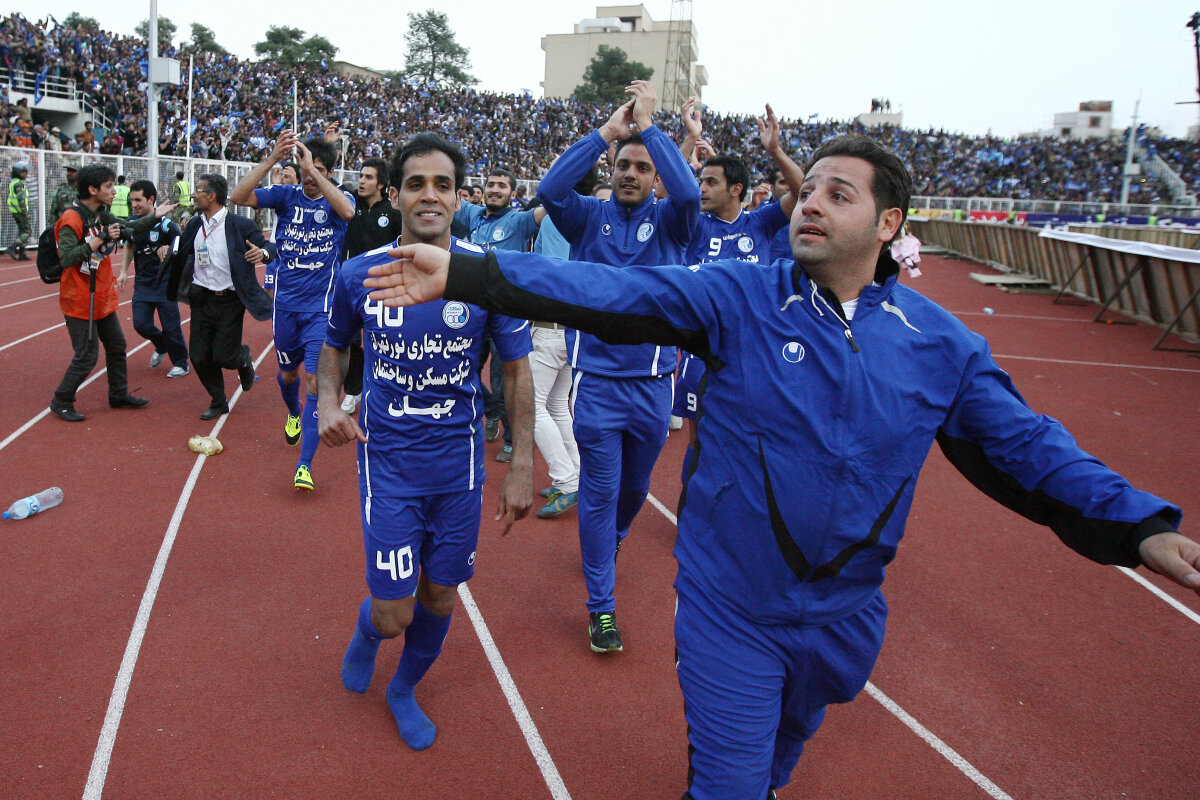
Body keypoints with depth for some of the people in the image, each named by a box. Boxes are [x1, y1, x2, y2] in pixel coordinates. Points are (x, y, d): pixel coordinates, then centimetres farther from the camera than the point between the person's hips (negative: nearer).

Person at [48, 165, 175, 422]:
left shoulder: (101, 215, 6)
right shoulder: (72, 219, -20)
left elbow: (127, 229, 22)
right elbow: (65, 258, -28)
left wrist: (155, 216, 15)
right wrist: (98, 241, -32)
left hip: (103, 298, 9)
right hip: (80, 301, -9)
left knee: (117, 347, 17)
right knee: (86, 356, -4)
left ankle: (119, 395, 32)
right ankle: (61, 403, 13)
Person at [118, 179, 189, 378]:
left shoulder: (165, 225, -15)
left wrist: (168, 250, -29)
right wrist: (124, 271, 9)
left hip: (165, 283, -5)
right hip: (142, 283, 5)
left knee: (171, 326, 0)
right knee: (140, 324, 0)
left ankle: (181, 363, 18)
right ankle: (161, 346, 30)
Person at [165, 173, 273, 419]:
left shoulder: (239, 225, -9)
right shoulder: (194, 225, 7)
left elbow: (269, 246, -9)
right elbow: (181, 255, 17)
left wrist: (263, 252, -29)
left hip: (229, 301, -5)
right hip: (201, 300, 5)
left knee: (223, 357, -5)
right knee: (199, 357, 6)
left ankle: (243, 357, 33)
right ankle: (218, 402, 27)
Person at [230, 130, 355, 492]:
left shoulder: (338, 198, -2)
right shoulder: (286, 195, 1)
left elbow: (348, 210, -28)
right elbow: (238, 196, -13)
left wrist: (314, 170, -29)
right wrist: (272, 159, -22)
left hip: (322, 305, -3)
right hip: (286, 302, 3)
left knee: (315, 381, -11)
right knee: (288, 373, 20)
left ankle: (305, 465, -8)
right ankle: (293, 415, 54)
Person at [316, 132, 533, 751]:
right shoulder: (358, 274, -6)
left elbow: (517, 370, -2)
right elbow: (335, 345, 13)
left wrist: (521, 467, -4)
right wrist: (328, 400, -8)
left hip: (459, 458, 1)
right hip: (387, 459, 0)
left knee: (439, 595, 13)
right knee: (394, 615, -1)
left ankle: (404, 690, 43)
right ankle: (367, 629, 38)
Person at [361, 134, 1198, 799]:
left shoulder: (941, 343, -5)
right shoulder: (739, 297, -13)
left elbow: (1024, 446, -1)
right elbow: (608, 292, -21)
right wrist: (464, 274, -28)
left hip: (844, 619, 4)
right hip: (730, 613, -3)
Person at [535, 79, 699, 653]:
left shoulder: (667, 220, 2)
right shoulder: (589, 216, 3)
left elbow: (690, 194, -20)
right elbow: (550, 189, -16)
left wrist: (650, 126, -14)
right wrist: (608, 131, -14)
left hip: (652, 381, 2)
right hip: (596, 379, -2)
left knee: (635, 486, 20)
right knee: (599, 492, 1)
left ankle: (610, 539, 52)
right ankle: (601, 606, 13)